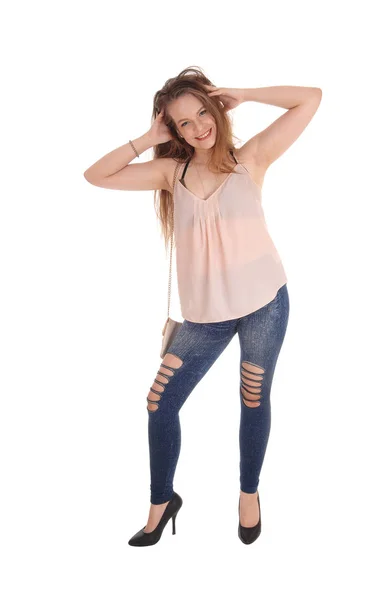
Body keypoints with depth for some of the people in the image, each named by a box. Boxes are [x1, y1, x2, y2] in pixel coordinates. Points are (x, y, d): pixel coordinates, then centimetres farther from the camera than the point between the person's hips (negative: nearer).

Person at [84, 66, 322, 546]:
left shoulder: (250, 159, 0)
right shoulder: (171, 171, 6)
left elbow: (310, 98, -2)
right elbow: (96, 176, 5)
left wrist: (240, 95, -2)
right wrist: (146, 139, -1)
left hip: (264, 303, -2)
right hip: (205, 314, 2)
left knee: (254, 401, 12)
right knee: (160, 404, 3)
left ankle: (249, 492, 38)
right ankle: (161, 502, 28)